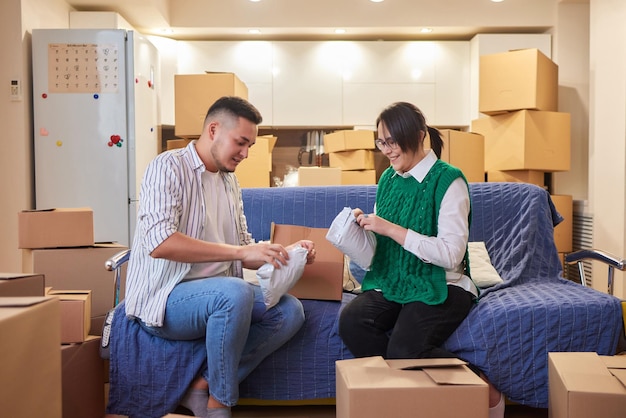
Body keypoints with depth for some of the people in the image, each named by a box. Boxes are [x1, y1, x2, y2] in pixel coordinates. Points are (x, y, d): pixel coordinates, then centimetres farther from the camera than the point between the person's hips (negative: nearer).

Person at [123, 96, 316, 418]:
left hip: (218, 293, 7)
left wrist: (284, 253, -4)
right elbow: (159, 243, -26)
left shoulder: (230, 181, 12)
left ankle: (203, 386, -8)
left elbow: (243, 250, 15)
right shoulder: (169, 167, -11)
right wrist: (240, 251, -29)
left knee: (290, 311, -12)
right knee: (236, 292, -35)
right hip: (164, 298, -7)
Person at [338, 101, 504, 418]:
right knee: (351, 320, -24)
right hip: (392, 281, 5)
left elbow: (451, 254, -19)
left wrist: (391, 229, -21)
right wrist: (367, 226, -6)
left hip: (440, 286, -5)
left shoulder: (448, 180, -10)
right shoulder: (388, 179, 9)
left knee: (405, 350, -27)